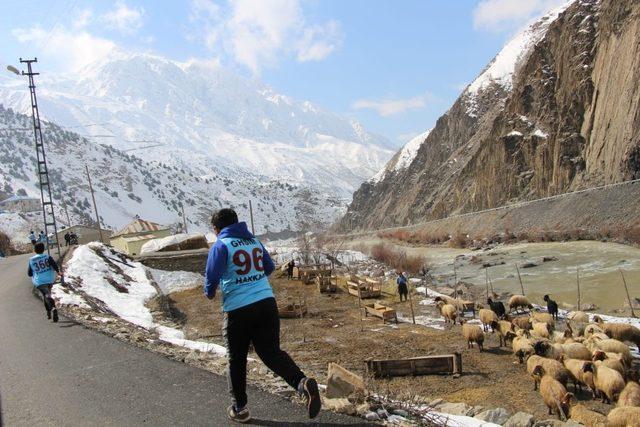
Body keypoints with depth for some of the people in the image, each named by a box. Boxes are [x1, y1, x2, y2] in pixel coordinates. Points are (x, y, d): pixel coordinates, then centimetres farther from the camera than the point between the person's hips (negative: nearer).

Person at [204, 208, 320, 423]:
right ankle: (303, 383, -16)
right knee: (272, 352, 8)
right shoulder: (254, 241, 13)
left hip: (237, 310, -4)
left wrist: (210, 292, 12)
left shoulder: (221, 246, -5)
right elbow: (269, 267, 24)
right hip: (267, 303, 4)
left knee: (237, 359, 14)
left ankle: (239, 408, 25)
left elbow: (212, 276, -10)